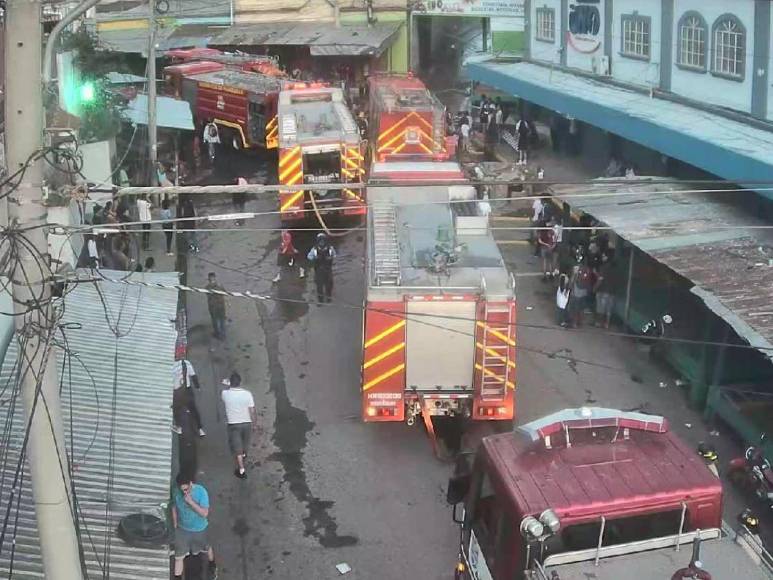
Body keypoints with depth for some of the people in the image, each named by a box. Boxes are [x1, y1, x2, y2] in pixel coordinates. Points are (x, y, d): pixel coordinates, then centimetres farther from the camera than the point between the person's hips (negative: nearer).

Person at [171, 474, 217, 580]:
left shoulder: (201, 491, -29)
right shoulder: (176, 491, -19)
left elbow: (205, 513, -30)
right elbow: (174, 507, 0)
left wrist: (190, 502, -40)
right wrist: (175, 526, 5)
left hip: (199, 529, -1)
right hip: (182, 529, 1)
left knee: (206, 548, 25)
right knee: (178, 556, 7)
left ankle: (212, 567, 55)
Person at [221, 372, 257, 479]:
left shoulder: (225, 394, -18)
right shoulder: (247, 394, -18)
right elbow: (252, 411, -12)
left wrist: (228, 385, 20)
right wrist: (255, 424, 0)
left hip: (233, 425, -2)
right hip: (247, 423, 2)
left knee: (237, 448, 8)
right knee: (245, 443, 28)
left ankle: (241, 470, 8)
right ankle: (244, 455, 56)